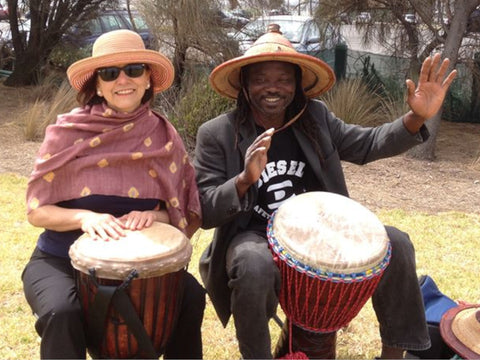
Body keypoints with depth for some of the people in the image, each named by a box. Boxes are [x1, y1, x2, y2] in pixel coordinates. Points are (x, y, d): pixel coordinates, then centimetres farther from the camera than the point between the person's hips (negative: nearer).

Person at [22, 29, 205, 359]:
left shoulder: (164, 138, -3)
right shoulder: (68, 132, -11)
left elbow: (190, 215, 1)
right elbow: (37, 210, -7)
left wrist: (155, 216, -20)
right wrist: (84, 217, -26)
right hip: (62, 259, -2)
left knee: (190, 295, -20)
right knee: (62, 312, -31)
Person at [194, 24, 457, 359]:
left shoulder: (315, 118, 1)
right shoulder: (216, 135, -11)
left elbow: (368, 144, -1)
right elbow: (204, 212, -14)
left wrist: (416, 118, -20)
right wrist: (244, 180, -34)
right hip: (255, 237, -4)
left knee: (395, 243, -10)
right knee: (254, 267, -39)